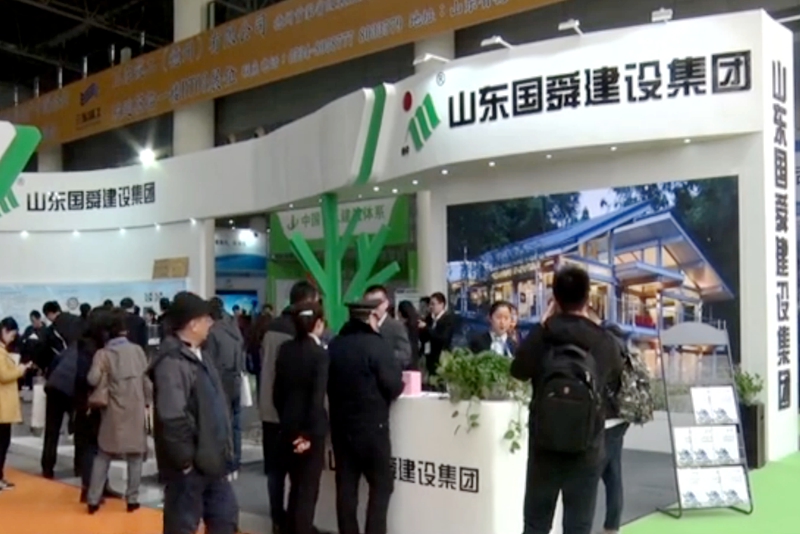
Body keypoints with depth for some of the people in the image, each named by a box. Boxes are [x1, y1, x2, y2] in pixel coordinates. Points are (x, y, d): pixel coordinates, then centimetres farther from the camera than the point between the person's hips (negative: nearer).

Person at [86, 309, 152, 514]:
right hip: (136, 410, 0)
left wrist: (105, 378, 4)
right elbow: (147, 379, 1)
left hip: (113, 411, 0)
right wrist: (147, 402, 12)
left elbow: (93, 379, -18)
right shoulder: (137, 350, -2)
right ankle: (132, 499, 9)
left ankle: (93, 499, 11)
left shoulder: (103, 353, -6)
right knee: (135, 455, 9)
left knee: (103, 455, 11)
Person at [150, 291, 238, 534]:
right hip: (190, 466, -9)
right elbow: (172, 417, -31)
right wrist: (185, 459, -21)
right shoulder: (172, 362, -23)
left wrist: (223, 449, 14)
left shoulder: (197, 355, 10)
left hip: (210, 461, 9)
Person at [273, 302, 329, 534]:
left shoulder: (285, 350, 2)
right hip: (310, 430, -6)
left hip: (288, 427, 6)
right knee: (308, 488, 5)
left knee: (296, 486, 20)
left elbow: (277, 391, 6)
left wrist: (285, 418, 15)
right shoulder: (320, 353, -14)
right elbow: (317, 397, -20)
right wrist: (309, 433, -14)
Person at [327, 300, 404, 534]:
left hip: (341, 425, 6)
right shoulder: (378, 345, -14)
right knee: (381, 485, 5)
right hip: (372, 427, -5)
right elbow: (394, 387, -13)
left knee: (346, 486, 9)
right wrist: (397, 372, 7)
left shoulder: (333, 346, 4)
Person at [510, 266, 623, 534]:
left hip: (543, 448, 0)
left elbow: (518, 371, 10)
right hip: (586, 451, 0)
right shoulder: (604, 341, -6)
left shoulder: (542, 336, -8)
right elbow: (616, 383, 11)